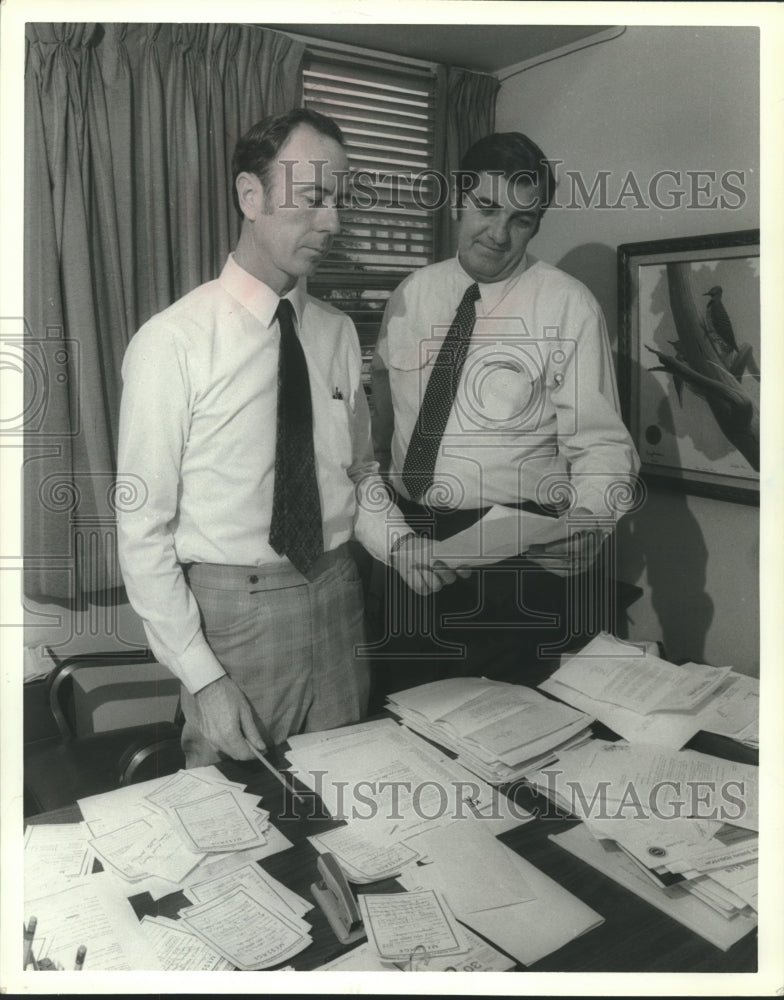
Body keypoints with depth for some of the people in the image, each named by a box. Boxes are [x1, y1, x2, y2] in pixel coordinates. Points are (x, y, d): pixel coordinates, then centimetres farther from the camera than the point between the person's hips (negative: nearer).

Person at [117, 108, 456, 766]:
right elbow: (143, 529, -12)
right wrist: (202, 678, -14)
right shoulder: (173, 343, -13)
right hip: (234, 613, -4)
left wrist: (397, 544, -7)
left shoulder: (338, 333, 3)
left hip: (339, 602, 5)